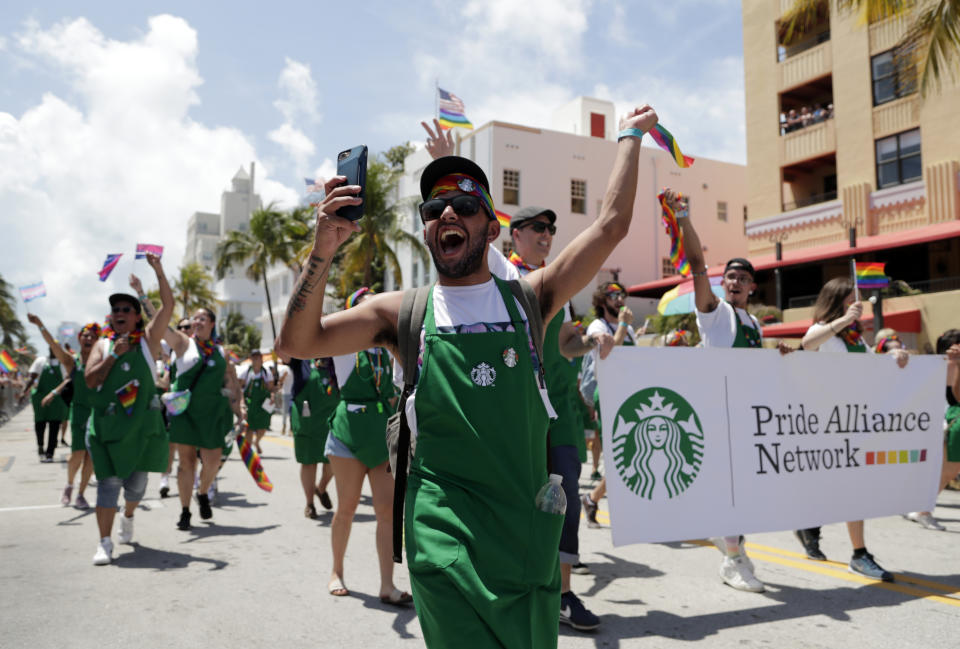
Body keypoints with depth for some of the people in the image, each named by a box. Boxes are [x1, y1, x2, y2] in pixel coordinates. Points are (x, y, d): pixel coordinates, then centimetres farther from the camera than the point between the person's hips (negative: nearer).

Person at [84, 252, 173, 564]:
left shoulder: (147, 339, 4)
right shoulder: (103, 345, 8)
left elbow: (168, 306, -7)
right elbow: (90, 379, -4)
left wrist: (158, 271, -13)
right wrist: (114, 354, -12)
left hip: (142, 422, 0)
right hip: (108, 424, 0)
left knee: (137, 480, 11)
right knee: (109, 481, -3)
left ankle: (128, 517, 41)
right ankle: (105, 542, 3)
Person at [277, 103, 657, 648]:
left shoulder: (527, 299, 5)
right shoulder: (404, 311, 3)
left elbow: (611, 225, 5)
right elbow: (297, 342, -4)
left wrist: (630, 136, 12)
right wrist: (325, 249, -15)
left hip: (529, 522, 3)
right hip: (446, 530, -2)